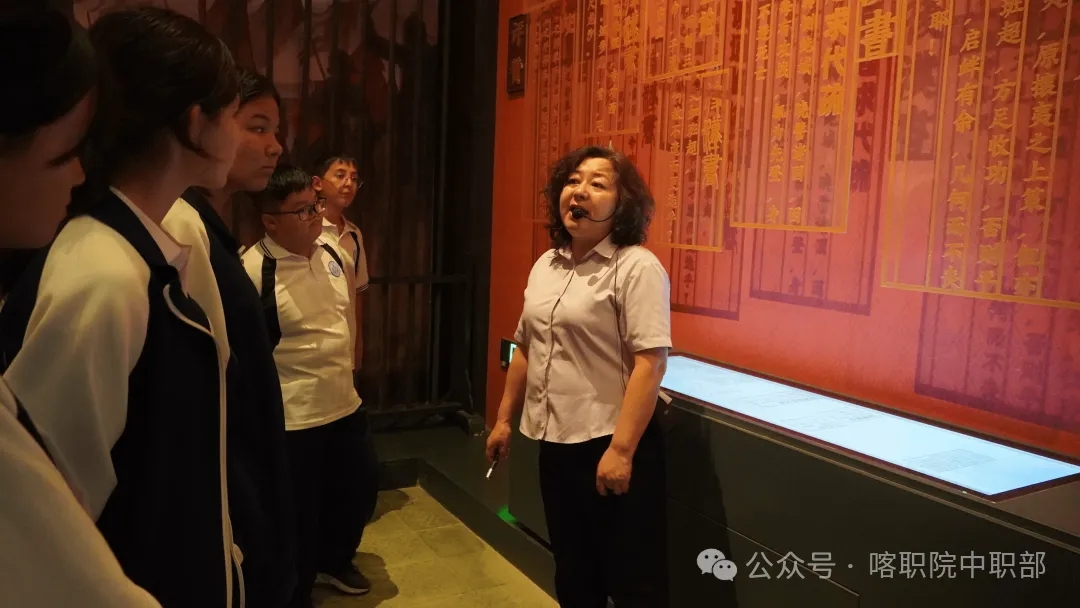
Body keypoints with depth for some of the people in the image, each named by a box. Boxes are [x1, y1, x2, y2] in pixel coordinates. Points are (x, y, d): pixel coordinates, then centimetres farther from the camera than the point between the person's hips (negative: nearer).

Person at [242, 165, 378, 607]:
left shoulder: (331, 254, 4)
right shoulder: (253, 271, -20)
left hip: (344, 403, 7)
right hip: (291, 417, -7)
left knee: (355, 489, 22)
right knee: (300, 512, 9)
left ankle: (335, 560, 49)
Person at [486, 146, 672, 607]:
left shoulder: (637, 266, -14)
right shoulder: (545, 265, 9)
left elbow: (650, 361, -21)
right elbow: (525, 349, 16)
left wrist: (621, 449, -25)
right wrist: (504, 418, 16)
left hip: (609, 443, -7)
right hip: (556, 440, 7)